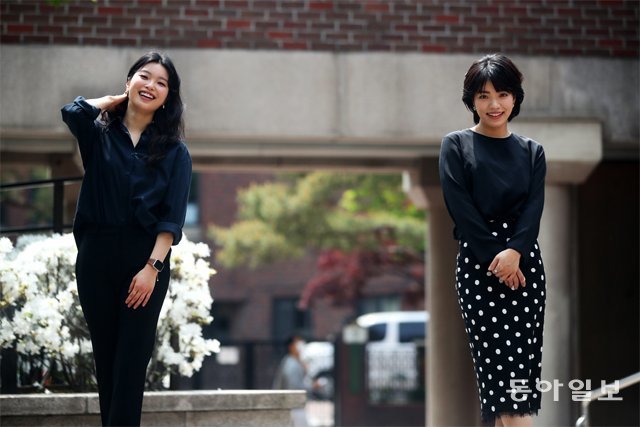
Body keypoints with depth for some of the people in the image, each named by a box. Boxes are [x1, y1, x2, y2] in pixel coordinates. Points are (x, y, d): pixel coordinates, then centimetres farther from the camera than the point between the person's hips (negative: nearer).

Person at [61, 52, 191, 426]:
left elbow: (173, 217, -2)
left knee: (132, 360, -5)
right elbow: (73, 112, -14)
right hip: (97, 256, 1)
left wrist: (153, 267, -15)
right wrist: (117, 100, 5)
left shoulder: (174, 152, 6)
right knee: (105, 354, 5)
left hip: (147, 259, -1)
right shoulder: (99, 136, 8)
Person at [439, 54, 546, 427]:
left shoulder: (532, 151, 13)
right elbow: (461, 208, -4)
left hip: (525, 262, 3)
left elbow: (534, 207, 1)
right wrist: (494, 257, -12)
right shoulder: (456, 146, 5)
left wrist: (514, 252, -16)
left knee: (526, 358, -3)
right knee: (498, 357, -11)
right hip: (477, 263, -3)